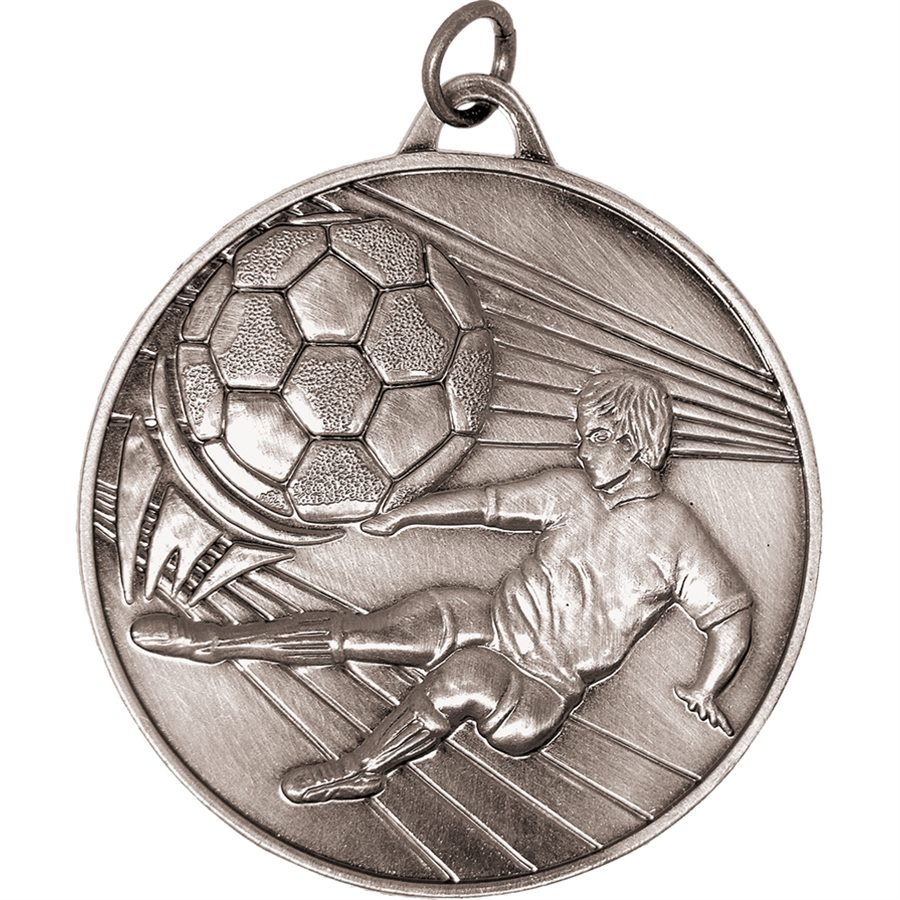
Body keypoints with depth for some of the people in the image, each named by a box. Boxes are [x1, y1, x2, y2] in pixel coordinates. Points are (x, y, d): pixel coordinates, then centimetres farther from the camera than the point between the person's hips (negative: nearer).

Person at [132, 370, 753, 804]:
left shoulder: (676, 531, -9)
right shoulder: (571, 489, 4)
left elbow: (732, 614, -3)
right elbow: (485, 504, 10)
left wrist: (705, 691, -12)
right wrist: (398, 517, 12)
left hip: (545, 690, -5)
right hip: (491, 618, 5)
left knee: (463, 678, -37)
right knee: (353, 633, -11)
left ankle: (357, 774, -14)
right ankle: (211, 641, 0)